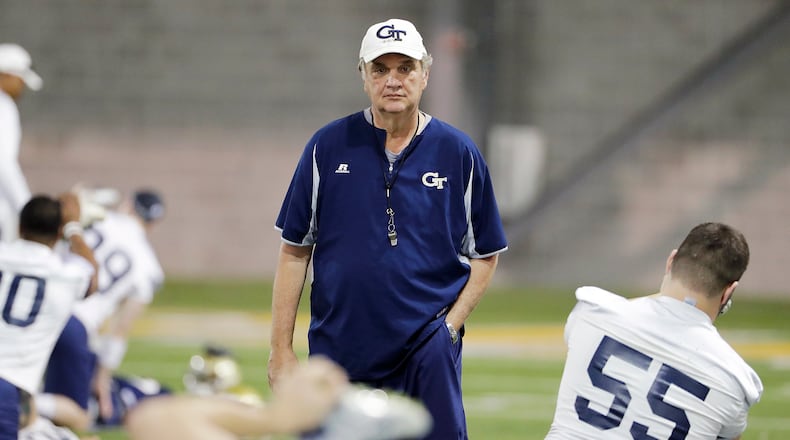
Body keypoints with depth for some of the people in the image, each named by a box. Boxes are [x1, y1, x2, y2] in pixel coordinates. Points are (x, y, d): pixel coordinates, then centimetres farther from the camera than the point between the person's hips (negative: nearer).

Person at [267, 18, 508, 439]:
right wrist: (281, 350, 0)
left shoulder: (459, 154, 3)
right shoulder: (328, 147, 3)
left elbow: (485, 255, 10)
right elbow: (295, 250, 5)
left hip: (428, 357, -1)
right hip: (338, 354, 1)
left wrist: (449, 326, -4)